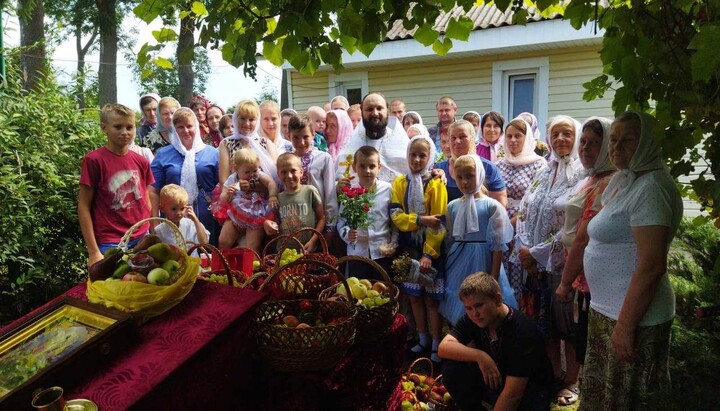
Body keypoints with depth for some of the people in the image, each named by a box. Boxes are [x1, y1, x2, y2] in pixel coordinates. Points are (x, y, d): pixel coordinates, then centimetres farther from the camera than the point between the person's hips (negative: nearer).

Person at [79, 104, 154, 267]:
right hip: (110, 244, -4)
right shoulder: (94, 160, -7)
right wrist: (93, 252, -9)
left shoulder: (141, 161, 6)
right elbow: (84, 206, -5)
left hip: (142, 240, 4)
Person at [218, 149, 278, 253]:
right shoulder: (232, 180, -1)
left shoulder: (259, 175, -5)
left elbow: (271, 183, -22)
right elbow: (222, 201, -1)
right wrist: (228, 194, -23)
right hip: (235, 216, 3)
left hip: (256, 218, -2)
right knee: (223, 242, 3)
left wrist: (273, 196, -40)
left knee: (252, 248, -12)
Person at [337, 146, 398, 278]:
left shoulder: (388, 189, -4)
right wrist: (347, 234, -17)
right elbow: (341, 220, 2)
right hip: (357, 252, 1)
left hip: (382, 252, 0)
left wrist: (393, 244, -3)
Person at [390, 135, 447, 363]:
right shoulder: (400, 182, 5)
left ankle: (436, 345, 11)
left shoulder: (436, 184, -7)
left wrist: (429, 253, -19)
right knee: (415, 296, 12)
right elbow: (395, 215, -5)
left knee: (432, 298, 0)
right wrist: (419, 219, -21)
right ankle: (422, 340, 25)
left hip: (430, 250, -4)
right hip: (409, 249, 4)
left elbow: (439, 223, -12)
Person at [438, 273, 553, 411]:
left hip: (528, 389, -5)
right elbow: (444, 347, -17)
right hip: (492, 379, 6)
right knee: (451, 367, -17)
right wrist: (479, 356, -30)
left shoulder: (522, 332, -29)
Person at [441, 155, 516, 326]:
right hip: (458, 263, 4)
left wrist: (494, 277, -12)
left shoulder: (492, 206, -7)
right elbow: (449, 240, 11)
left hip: (482, 262, -4)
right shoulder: (452, 206, 6)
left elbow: (498, 244, -8)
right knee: (457, 312, 11)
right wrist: (445, 269, 10)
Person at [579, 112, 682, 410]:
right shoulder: (624, 182, 12)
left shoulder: (650, 188, -19)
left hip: (632, 313, -9)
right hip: (607, 308, 9)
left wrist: (625, 325, -23)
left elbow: (651, 266, -24)